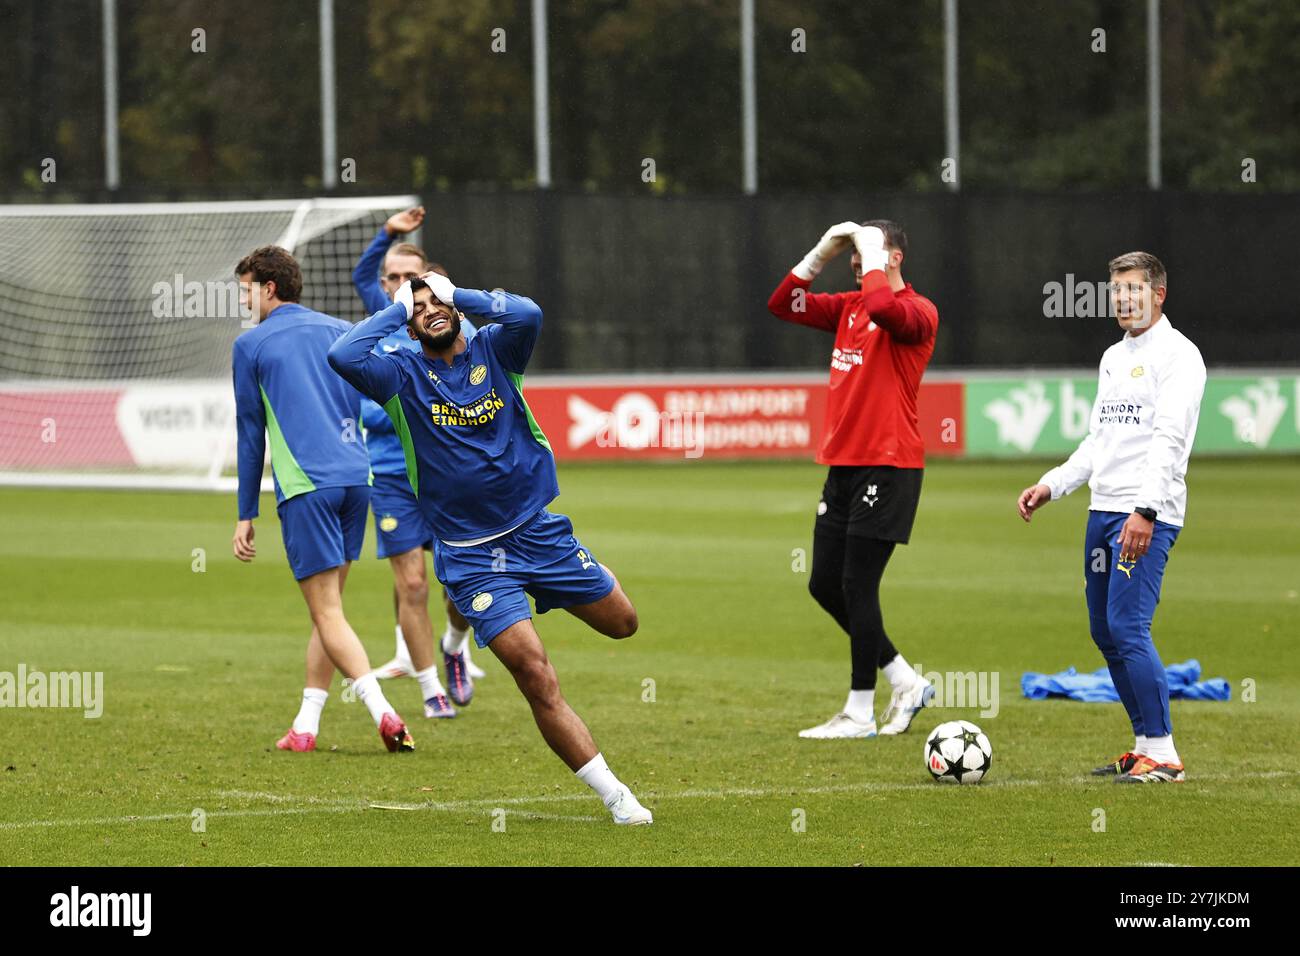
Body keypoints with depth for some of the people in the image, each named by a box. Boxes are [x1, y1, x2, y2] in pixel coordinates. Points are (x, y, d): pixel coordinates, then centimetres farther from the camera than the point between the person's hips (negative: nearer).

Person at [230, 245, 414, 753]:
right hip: (356, 478, 5)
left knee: (327, 613, -5)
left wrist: (246, 514, 13)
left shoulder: (250, 345, 5)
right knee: (327, 608, 13)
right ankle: (305, 726, 13)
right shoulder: (339, 331, 16)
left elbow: (250, 434, 7)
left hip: (305, 487, -5)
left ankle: (383, 712, -21)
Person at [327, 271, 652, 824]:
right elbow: (343, 356, -22)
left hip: (538, 529, 3)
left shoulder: (493, 350, 0)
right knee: (536, 677, -13)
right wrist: (398, 309, -9)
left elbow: (528, 315, -22)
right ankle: (613, 796, -4)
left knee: (621, 622, 15)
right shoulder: (404, 375, -3)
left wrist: (457, 294, -10)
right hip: (470, 556, -3)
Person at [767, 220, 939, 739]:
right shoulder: (850, 307, 14)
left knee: (857, 585, -7)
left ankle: (860, 712, 1)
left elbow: (882, 308, -32)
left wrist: (872, 257, -17)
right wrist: (820, 255, 4)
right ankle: (906, 683, 20)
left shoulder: (918, 312, -10)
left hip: (888, 467, -9)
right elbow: (782, 305, 14)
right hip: (842, 464, 9)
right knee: (824, 584, 8)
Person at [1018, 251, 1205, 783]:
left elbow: (1169, 439, -18)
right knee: (1105, 630, 8)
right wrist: (1052, 485, 16)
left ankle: (1163, 755, -13)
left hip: (1149, 515, -9)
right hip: (1103, 510, 9)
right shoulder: (1113, 358, 19)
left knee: (1128, 625, -16)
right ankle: (1145, 745, 16)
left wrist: (1146, 510, -27)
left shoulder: (1177, 355, -8)